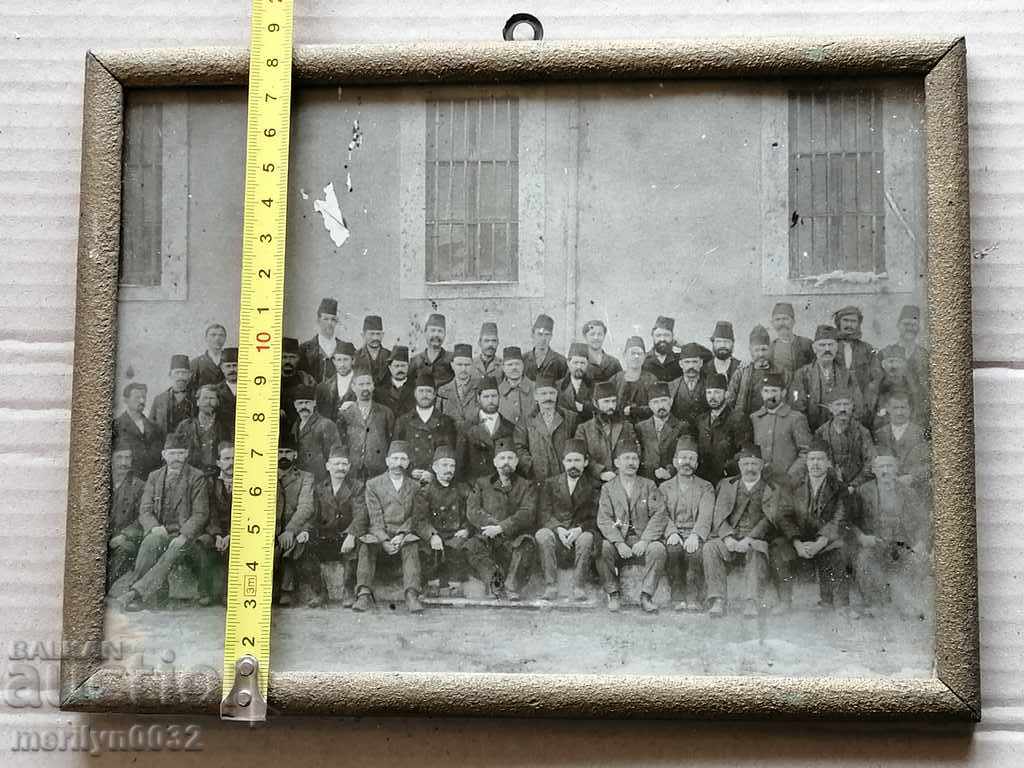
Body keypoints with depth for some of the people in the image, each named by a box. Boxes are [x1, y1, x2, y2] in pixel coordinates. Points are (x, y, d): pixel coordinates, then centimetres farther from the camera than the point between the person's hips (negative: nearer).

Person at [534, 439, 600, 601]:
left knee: (587, 538, -35)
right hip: (556, 533, 1)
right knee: (542, 535, -32)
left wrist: (579, 529, -17)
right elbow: (544, 514, 5)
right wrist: (558, 528, -15)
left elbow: (595, 519, 3)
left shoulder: (593, 486, 10)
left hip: (581, 532, -1)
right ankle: (551, 587, -30)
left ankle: (579, 587, -29)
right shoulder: (550, 483, 15)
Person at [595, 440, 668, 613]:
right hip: (617, 540, 0)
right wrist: (619, 542, -19)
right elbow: (604, 520, -2)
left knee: (658, 549, -31)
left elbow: (659, 515, -1)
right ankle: (614, 595, -14)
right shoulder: (608, 488, 11)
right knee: (602, 548, -30)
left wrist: (644, 541, -17)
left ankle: (646, 596, -20)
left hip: (643, 540, 0)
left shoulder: (649, 486, 11)